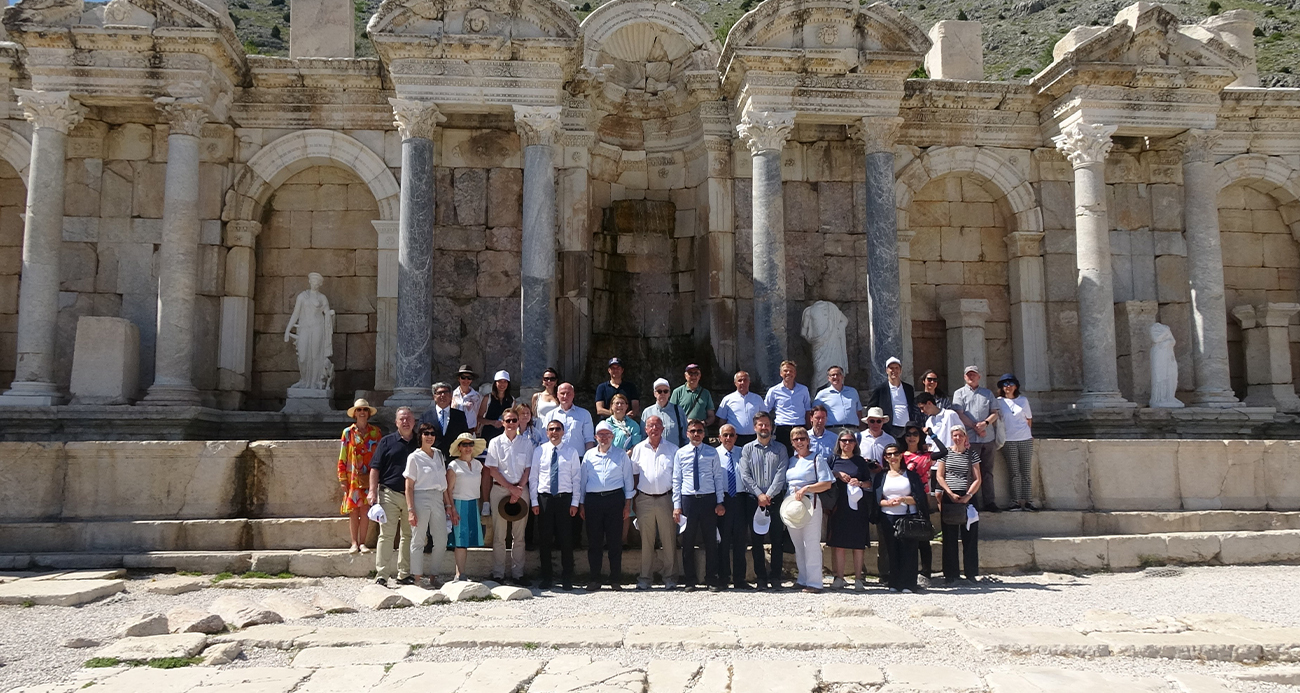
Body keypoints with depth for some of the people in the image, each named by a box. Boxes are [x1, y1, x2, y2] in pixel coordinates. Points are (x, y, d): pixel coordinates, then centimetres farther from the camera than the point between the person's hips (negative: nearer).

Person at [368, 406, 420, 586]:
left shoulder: (419, 443, 11)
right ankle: (381, 575, -5)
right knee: (386, 535, -6)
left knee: (408, 536, 8)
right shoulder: (387, 441, 4)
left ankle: (404, 574, 17)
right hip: (389, 494, -3)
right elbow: (375, 468, 2)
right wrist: (372, 491, -9)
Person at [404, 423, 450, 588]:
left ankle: (433, 576, 13)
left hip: (438, 499, 5)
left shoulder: (439, 455, 14)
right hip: (421, 498, -5)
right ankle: (418, 577, 7)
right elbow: (409, 486, -5)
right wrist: (410, 510, -12)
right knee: (418, 540, 0)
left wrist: (448, 504, 12)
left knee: (441, 541, 3)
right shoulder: (414, 457, -1)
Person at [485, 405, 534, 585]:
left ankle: (517, 573, 9)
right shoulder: (495, 442, 4)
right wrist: (511, 488, -9)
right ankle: (498, 574, 5)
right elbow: (493, 470, -2)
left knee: (519, 535, 3)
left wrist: (519, 490, -9)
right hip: (500, 489, -1)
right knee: (499, 535, 0)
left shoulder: (527, 442, 7)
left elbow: (528, 469, 4)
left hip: (521, 489, 1)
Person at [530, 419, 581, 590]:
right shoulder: (539, 451, 6)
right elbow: (533, 477, 6)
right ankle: (546, 578, 15)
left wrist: (575, 502, -3)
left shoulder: (571, 452, 5)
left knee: (566, 540, 1)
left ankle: (567, 579, 10)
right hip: (544, 498, 1)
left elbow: (576, 478, 4)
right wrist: (534, 501, -1)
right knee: (544, 540, 5)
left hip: (565, 499, -1)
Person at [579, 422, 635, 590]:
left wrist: (627, 504, 2)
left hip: (615, 499, -1)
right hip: (593, 500, 1)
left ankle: (616, 580, 7)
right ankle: (594, 579, 10)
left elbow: (628, 480, 8)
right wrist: (581, 504, 9)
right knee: (594, 541, 3)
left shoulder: (621, 455, 8)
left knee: (615, 541, 0)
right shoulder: (589, 455, 12)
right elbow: (582, 480, 14)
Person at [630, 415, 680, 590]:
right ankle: (645, 577, 13)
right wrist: (633, 498, 5)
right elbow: (634, 474, 11)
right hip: (645, 499, 1)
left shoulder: (672, 449, 5)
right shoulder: (638, 449, 8)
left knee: (669, 540, 2)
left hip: (666, 498, -1)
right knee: (646, 540, 6)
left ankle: (670, 577, 10)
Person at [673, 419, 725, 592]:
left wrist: (719, 502, -1)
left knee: (711, 541, 5)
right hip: (688, 500, 0)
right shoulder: (681, 453, 5)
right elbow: (676, 480, 5)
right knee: (688, 542, 5)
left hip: (709, 499, 0)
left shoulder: (712, 453, 6)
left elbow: (718, 477, 6)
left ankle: (711, 580, 15)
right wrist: (676, 505, 0)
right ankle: (690, 580, 15)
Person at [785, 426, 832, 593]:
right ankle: (803, 579, 19)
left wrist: (806, 488, -19)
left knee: (811, 543, -7)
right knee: (798, 545, 10)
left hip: (810, 503, -6)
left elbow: (826, 484, -9)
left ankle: (814, 582, -4)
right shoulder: (790, 460, 15)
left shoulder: (817, 459, -2)